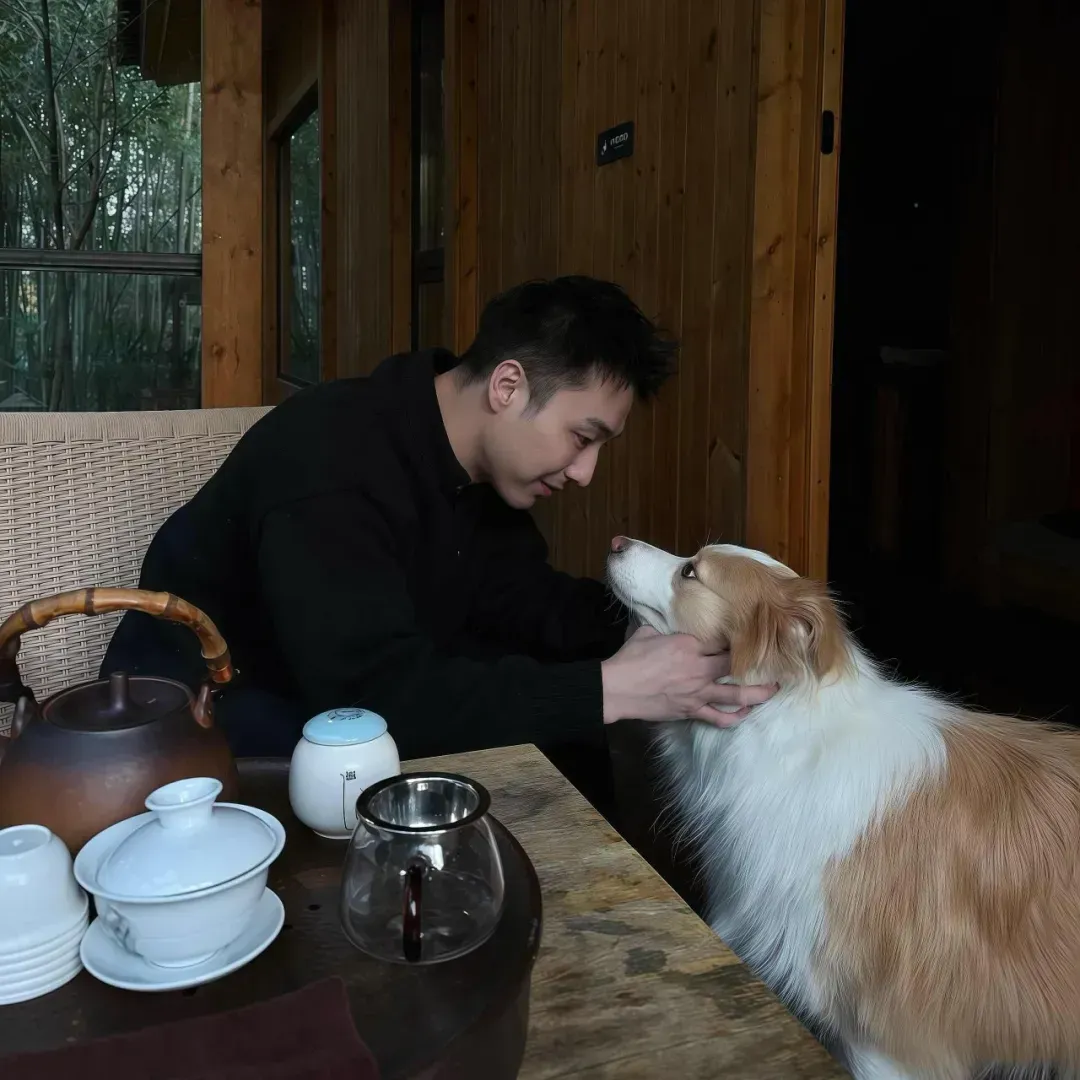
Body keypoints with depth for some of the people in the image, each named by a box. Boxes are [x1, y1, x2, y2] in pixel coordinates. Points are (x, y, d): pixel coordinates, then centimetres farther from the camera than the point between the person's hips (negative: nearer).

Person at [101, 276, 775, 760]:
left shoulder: (483, 466, -4)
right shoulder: (335, 457, -32)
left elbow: (524, 600, 1)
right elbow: (379, 694, -39)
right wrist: (605, 691, -38)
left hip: (356, 690, 8)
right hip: (205, 714, -7)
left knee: (561, 743, -7)